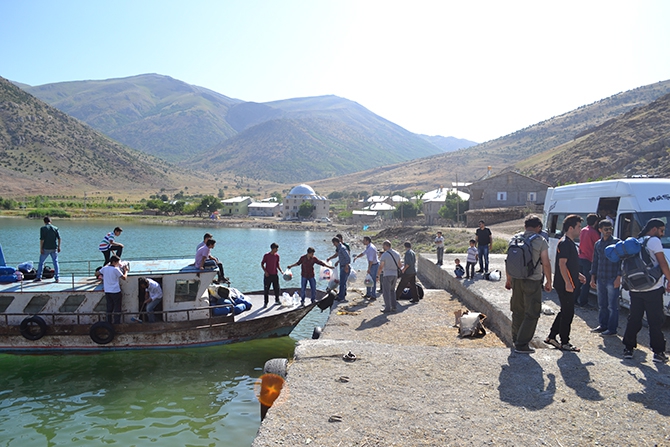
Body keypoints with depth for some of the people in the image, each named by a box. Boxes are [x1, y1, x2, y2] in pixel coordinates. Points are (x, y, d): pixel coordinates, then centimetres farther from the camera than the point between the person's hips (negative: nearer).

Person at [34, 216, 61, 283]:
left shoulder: (43, 228, -6)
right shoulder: (55, 228, 4)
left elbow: (42, 239, -12)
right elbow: (59, 238, 2)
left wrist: (41, 248, -8)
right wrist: (58, 247, 9)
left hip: (45, 248, -2)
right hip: (54, 248, 3)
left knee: (41, 262, 10)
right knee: (55, 262, 8)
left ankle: (39, 277, 12)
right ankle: (57, 278, 6)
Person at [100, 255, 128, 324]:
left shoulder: (104, 268, 2)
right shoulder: (116, 269, -14)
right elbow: (124, 278, -12)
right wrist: (126, 271, 4)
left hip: (107, 291, 6)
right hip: (115, 292, -6)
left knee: (109, 308, 15)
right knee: (117, 308, 4)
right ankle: (116, 323, 5)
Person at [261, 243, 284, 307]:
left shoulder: (277, 256, 4)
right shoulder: (266, 255, -8)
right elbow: (262, 264, -2)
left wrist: (281, 270, -3)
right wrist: (265, 271, -13)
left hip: (275, 275, 4)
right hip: (268, 275, -4)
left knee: (277, 288, 8)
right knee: (266, 289, -1)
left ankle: (277, 300, 26)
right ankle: (266, 303, 7)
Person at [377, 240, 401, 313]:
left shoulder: (384, 255, -13)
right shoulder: (397, 254, 5)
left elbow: (381, 267, -10)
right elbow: (399, 265, 13)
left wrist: (378, 273, 6)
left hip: (387, 275, -6)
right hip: (395, 274, 6)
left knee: (386, 292, 2)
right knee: (392, 291, 19)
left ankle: (388, 308, 1)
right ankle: (394, 306, 15)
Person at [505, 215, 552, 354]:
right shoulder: (541, 241, -7)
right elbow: (546, 263, -8)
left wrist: (509, 279, 19)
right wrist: (549, 282, 4)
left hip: (516, 280, 5)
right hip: (533, 281, -5)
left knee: (518, 311, 18)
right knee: (532, 314, 3)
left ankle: (516, 339, 30)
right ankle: (522, 344, 1)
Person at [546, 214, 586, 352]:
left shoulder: (570, 243, 17)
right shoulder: (565, 243, -16)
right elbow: (562, 264, -21)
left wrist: (578, 275, 21)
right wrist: (568, 283, -24)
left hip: (568, 285, 10)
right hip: (565, 285, -10)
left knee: (565, 312, 16)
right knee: (568, 313, -2)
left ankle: (551, 337, 24)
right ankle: (565, 343, 8)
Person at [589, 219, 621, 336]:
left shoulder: (617, 242, -4)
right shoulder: (597, 244, 12)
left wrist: (618, 277, -14)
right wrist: (593, 278, 14)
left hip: (612, 279, -6)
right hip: (600, 279, 6)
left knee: (612, 306, 0)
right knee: (602, 305, 13)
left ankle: (612, 329, 6)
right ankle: (602, 325, 24)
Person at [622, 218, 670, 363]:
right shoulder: (654, 241, -7)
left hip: (635, 290, 6)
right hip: (653, 289, -6)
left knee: (633, 320, 12)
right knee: (655, 322, 2)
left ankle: (628, 348, 15)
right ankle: (658, 352, 5)